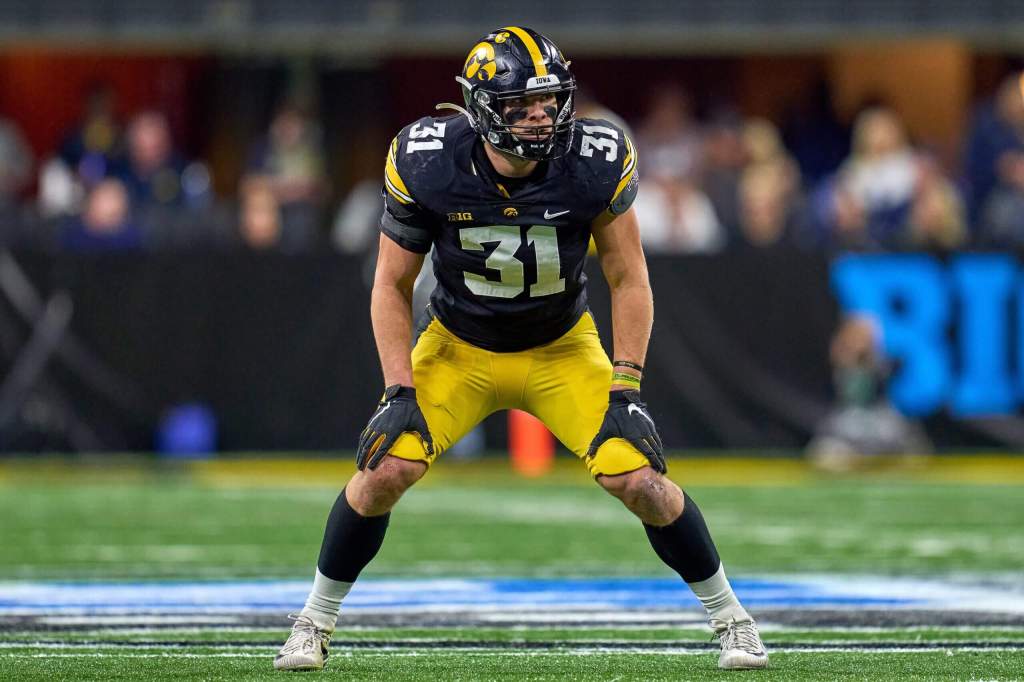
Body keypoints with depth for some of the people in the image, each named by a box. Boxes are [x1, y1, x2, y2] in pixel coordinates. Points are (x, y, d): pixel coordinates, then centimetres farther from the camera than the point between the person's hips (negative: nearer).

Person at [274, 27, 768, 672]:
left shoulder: (596, 161, -22)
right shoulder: (427, 164, -23)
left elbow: (629, 280, -10)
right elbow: (392, 286, -9)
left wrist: (626, 390, -15)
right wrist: (399, 391, -17)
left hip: (562, 351, 0)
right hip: (459, 347, 0)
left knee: (639, 479, -14)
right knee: (386, 470, -16)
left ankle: (730, 616, 8)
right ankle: (315, 621, 6)